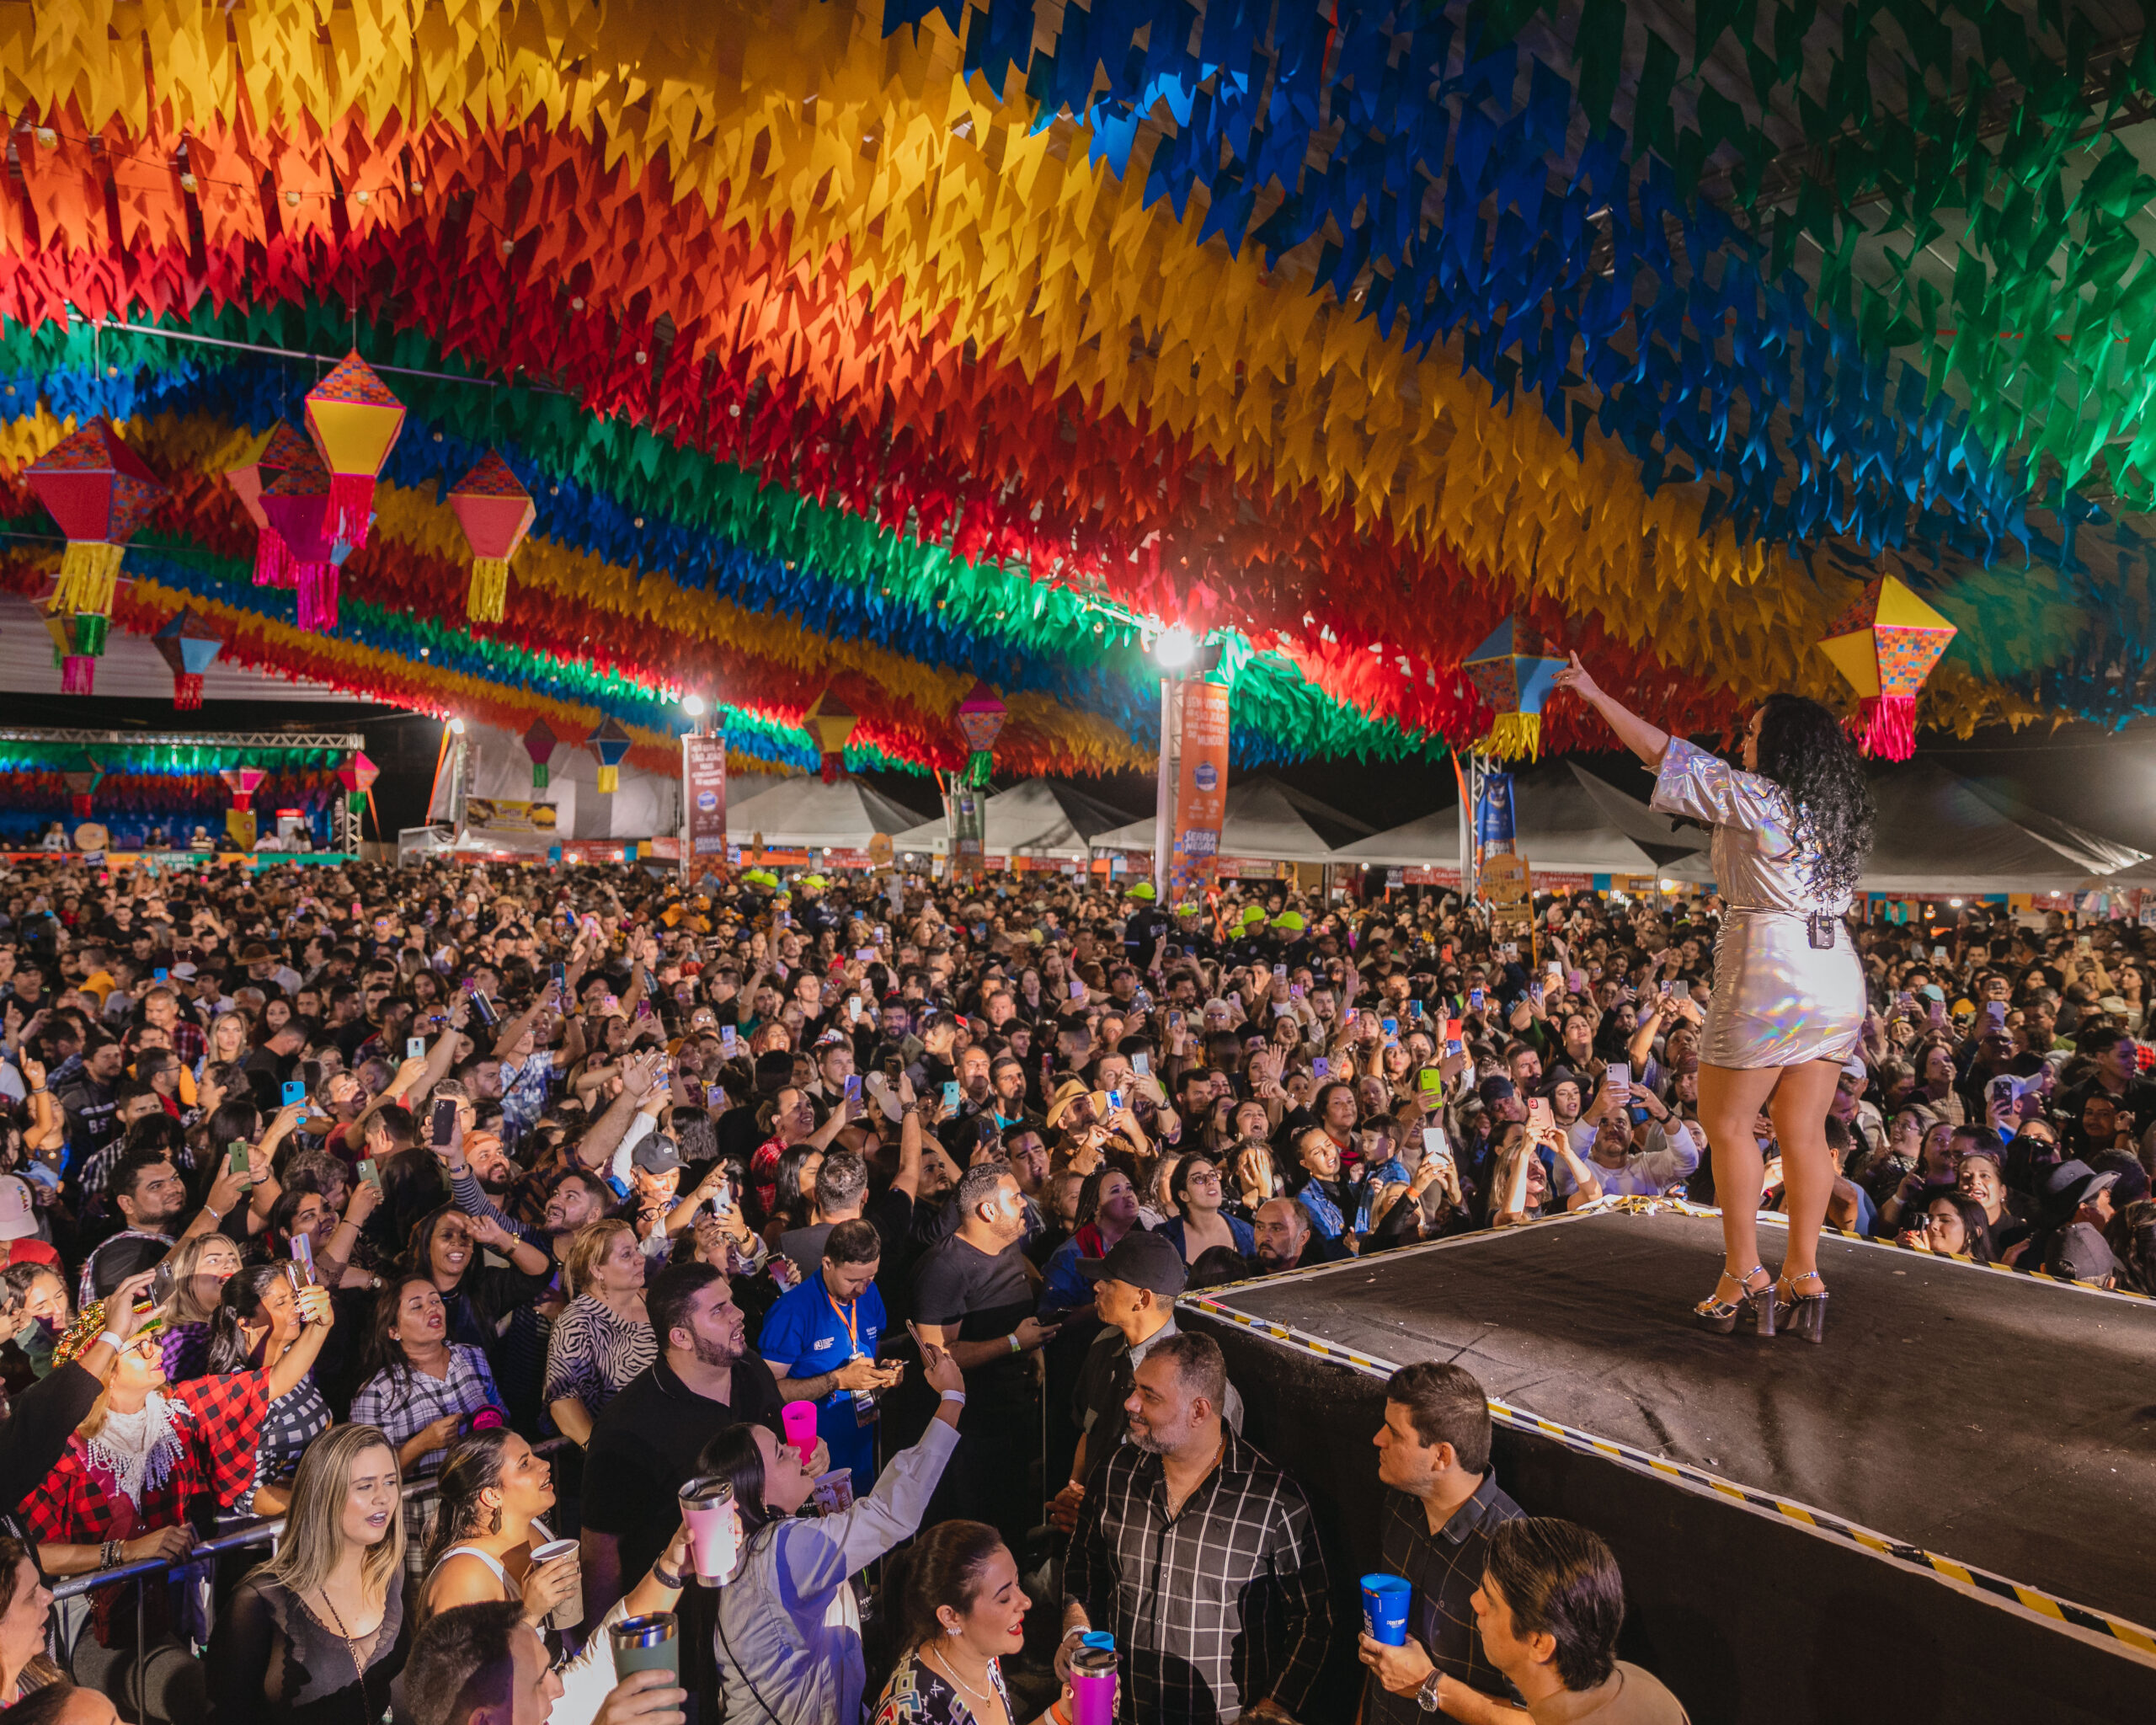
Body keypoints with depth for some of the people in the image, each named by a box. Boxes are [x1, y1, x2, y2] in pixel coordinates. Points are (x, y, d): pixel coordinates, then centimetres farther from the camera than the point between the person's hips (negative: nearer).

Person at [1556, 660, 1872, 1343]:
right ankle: (1803, 1276, 14)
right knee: (1803, 1132, 10)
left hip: (1767, 976, -7)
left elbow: (1662, 752, -6)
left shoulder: (1754, 797, -9)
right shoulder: (1834, 811, 12)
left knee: (1726, 1123, 4)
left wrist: (1596, 696, 1)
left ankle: (1744, 1275, 7)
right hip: (1835, 979, 7)